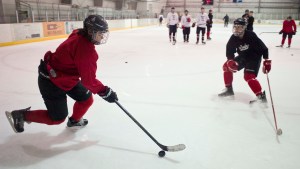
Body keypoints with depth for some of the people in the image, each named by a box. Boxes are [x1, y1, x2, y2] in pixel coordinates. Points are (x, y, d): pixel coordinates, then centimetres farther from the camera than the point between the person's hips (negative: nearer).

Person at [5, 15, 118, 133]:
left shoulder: (80, 35, -3)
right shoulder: (85, 50, -32)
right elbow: (88, 80, -27)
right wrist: (105, 92, -18)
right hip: (51, 82, -9)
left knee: (87, 99, 13)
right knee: (58, 118, 2)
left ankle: (74, 120, 41)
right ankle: (21, 115, 17)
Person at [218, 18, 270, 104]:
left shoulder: (251, 36, -27)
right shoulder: (233, 38, -11)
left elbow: (263, 48, -23)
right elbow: (229, 51, -4)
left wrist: (266, 61, -25)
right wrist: (230, 61, -22)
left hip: (254, 57, -7)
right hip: (243, 57, 7)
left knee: (249, 76, -24)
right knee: (226, 66, 2)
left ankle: (261, 96, -16)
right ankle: (229, 89, 15)